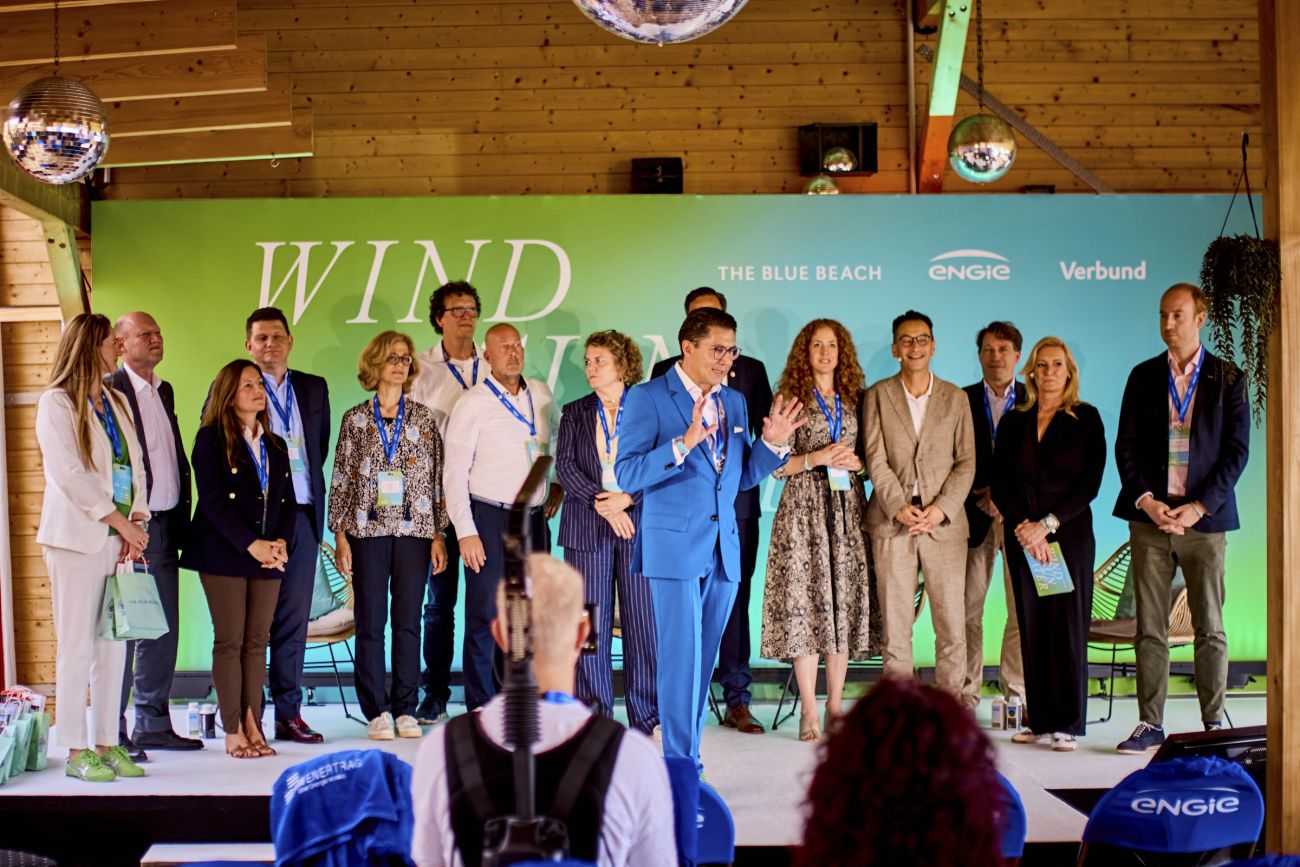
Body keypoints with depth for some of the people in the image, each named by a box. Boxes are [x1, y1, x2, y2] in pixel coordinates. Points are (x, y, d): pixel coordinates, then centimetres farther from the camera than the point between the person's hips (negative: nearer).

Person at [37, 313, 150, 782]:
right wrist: (121, 522, -12)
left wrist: (136, 521, -3)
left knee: (113, 646, 6)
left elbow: (135, 465, 11)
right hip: (78, 537, -6)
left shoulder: (116, 402, 16)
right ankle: (77, 751, 2)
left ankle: (107, 743, 12)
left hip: (119, 537, 6)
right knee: (77, 647, -2)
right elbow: (68, 474, -13)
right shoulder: (57, 403, -4)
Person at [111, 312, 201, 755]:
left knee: (163, 632, 12)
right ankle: (113, 731, 5)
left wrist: (181, 516, 10)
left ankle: (153, 724, 21)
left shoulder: (164, 391, 17)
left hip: (164, 529, 8)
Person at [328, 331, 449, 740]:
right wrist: (340, 534, -1)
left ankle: (406, 710, 10)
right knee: (371, 622, 0)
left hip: (414, 528, 1)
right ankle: (376, 711, 7)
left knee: (408, 621, 2)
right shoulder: (355, 419, 5)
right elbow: (341, 479, 5)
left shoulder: (423, 418, 7)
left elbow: (437, 478, 7)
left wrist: (438, 533, 2)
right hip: (368, 529, -1)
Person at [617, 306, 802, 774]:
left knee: (703, 660, 9)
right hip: (675, 547, -6)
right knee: (681, 658, -9)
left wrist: (773, 442, -2)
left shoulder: (734, 402, 14)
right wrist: (684, 443, -26)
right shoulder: (648, 398, -5)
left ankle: (685, 760, 17)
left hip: (723, 550, 6)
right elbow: (627, 474, -14)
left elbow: (742, 476, 17)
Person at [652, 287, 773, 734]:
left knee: (734, 598, 2)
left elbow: (765, 431, 9)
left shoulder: (751, 370, 13)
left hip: (736, 500, 1)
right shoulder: (666, 371, 10)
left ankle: (737, 701, 7)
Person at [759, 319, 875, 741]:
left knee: (845, 600, 1)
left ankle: (835, 706, 9)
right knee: (805, 601, -7)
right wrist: (816, 458, -13)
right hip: (804, 506, -3)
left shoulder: (855, 399, 13)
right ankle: (809, 711, -3)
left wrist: (855, 462, -4)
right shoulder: (790, 398, 3)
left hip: (848, 507, 4)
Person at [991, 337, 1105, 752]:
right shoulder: (1014, 422, 10)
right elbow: (999, 483, 6)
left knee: (1068, 625, -4)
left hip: (1069, 533, -3)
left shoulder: (1085, 419, 2)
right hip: (1022, 535, 3)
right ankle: (1040, 720, 8)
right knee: (1032, 627, 3)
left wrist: (1047, 523, -12)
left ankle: (1069, 724, 2)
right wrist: (1023, 526, -9)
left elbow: (1090, 484, -5)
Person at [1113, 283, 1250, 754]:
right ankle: (1150, 724, 7)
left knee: (1210, 628, 4)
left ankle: (1214, 723, 12)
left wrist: (1199, 506, -11)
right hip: (1150, 518, 2)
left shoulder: (1228, 378, 3)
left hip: (1204, 518, -2)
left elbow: (1236, 449, -1)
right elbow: (1126, 445, 6)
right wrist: (1146, 501, -8)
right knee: (1150, 628, 2)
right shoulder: (1143, 376, 10)